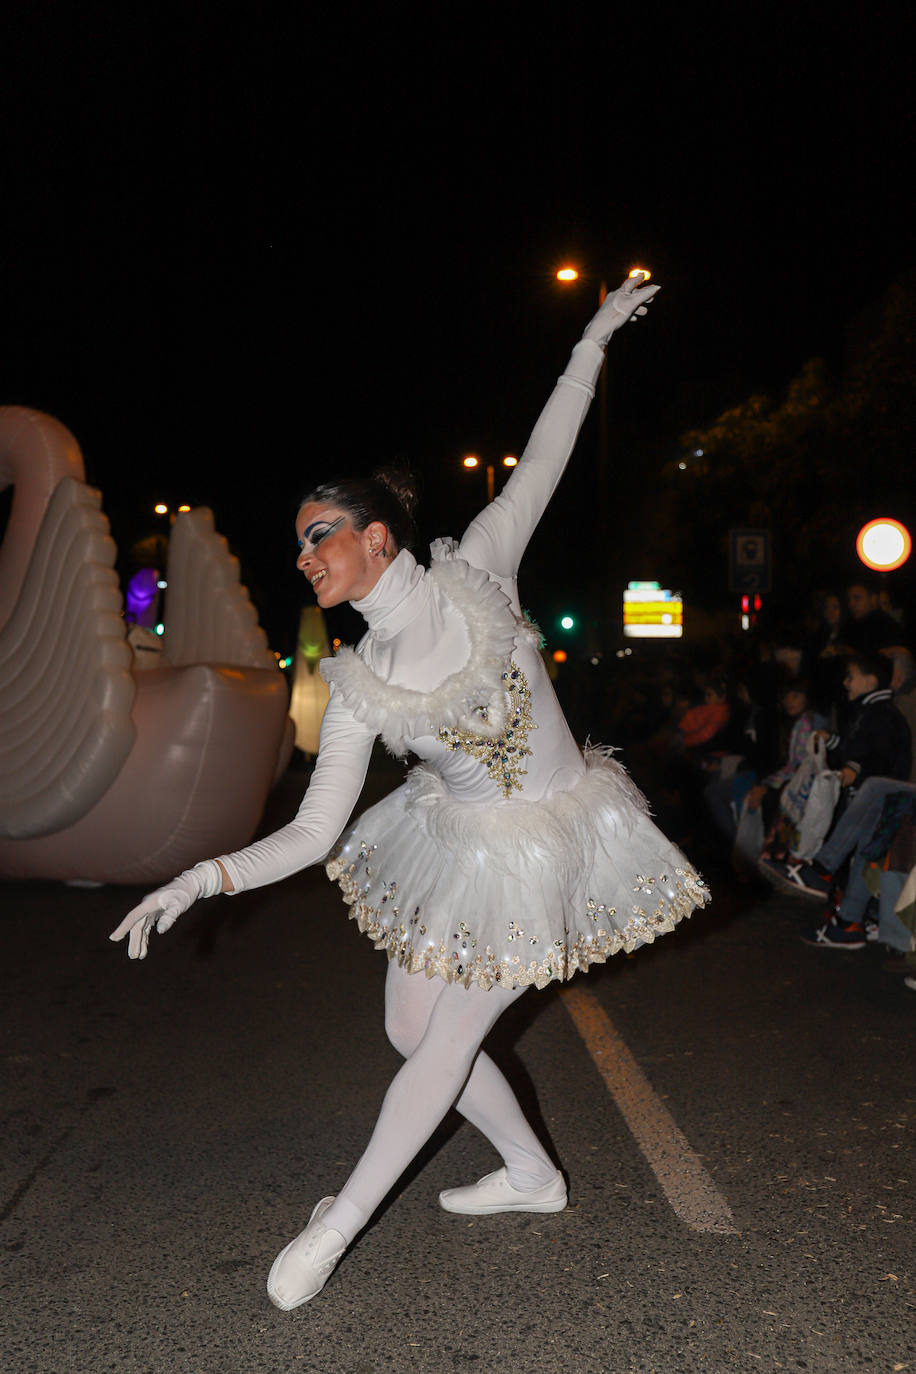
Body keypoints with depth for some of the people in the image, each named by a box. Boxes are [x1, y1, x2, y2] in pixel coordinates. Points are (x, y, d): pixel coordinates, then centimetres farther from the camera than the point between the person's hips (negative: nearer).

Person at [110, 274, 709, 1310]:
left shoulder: (474, 577, -16)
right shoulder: (357, 687, -9)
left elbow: (540, 465, -4)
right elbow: (312, 833, -9)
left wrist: (593, 342, -1)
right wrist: (200, 879, -20)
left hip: (544, 843, -4)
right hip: (454, 842, 5)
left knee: (446, 1041, 4)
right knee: (411, 1032, 12)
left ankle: (340, 1223, 23)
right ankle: (533, 1175, 35)